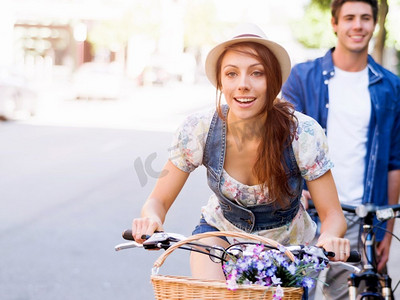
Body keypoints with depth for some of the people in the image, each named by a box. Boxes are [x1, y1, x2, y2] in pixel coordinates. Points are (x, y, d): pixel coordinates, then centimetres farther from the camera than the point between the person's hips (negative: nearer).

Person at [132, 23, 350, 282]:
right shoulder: (198, 131, -24)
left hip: (286, 246, 0)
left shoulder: (303, 133, -27)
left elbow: (332, 214, -20)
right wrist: (151, 220, -39)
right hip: (221, 231, 0)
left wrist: (329, 239, -44)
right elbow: (159, 200, -14)